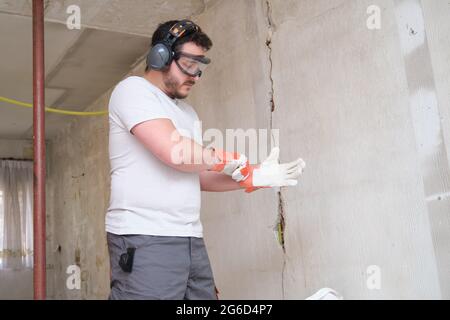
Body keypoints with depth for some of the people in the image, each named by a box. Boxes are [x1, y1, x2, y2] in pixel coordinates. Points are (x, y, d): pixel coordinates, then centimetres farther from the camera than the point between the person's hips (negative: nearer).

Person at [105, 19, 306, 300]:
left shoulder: (188, 113, 22)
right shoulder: (133, 89, -4)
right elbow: (174, 151, -18)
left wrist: (257, 176, 8)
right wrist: (232, 161, -2)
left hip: (192, 240, 8)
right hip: (145, 240, -7)